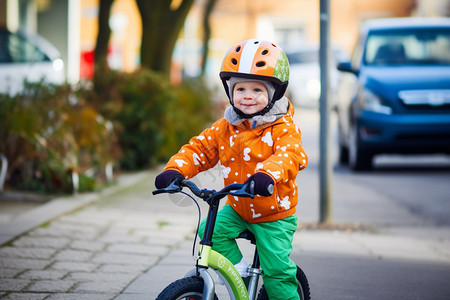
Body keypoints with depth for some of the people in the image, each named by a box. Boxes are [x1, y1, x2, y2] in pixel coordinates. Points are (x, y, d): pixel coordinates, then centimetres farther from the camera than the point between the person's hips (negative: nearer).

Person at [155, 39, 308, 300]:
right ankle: (238, 269, -1)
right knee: (210, 231, -19)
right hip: (237, 208, 5)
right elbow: (200, 149, -1)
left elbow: (291, 155, -35)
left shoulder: (283, 128, -17)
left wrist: (267, 174, -56)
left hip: (274, 214, -5)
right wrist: (175, 170, -21)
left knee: (276, 271, -6)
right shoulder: (226, 128, -1)